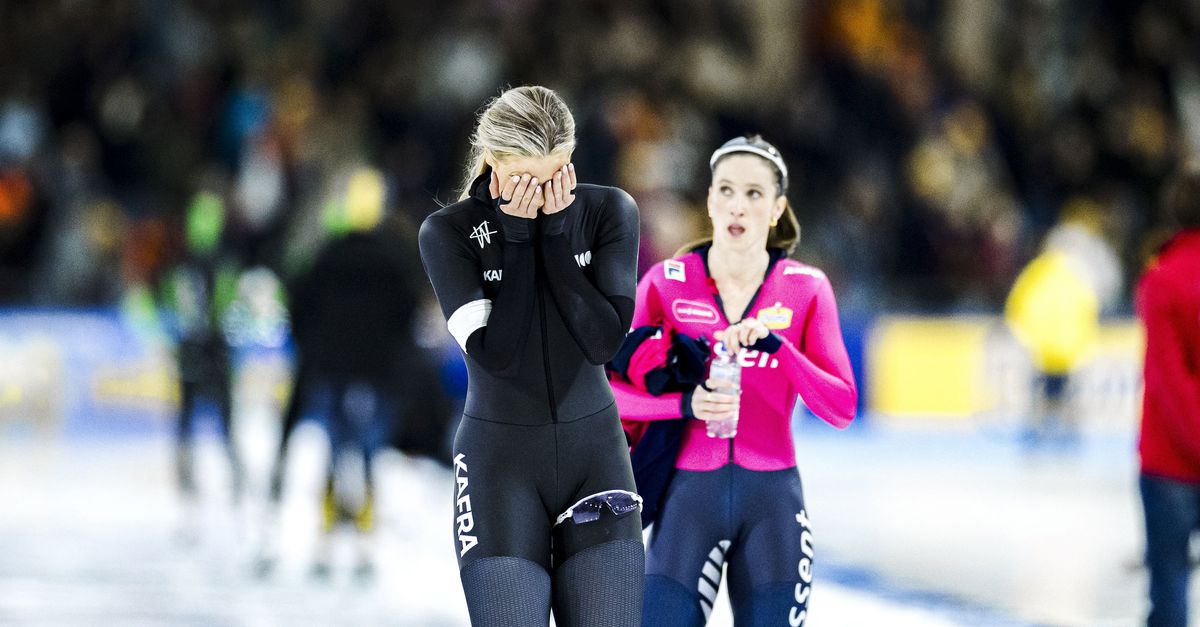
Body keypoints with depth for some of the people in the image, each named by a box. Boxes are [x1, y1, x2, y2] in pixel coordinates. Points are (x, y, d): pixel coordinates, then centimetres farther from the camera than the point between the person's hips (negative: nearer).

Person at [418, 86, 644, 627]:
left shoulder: (608, 212, -1)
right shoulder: (449, 232, -5)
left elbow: (605, 340, -11)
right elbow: (496, 352, -15)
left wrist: (555, 232, -13)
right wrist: (517, 237, -14)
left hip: (594, 452, 2)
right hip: (500, 459, -1)